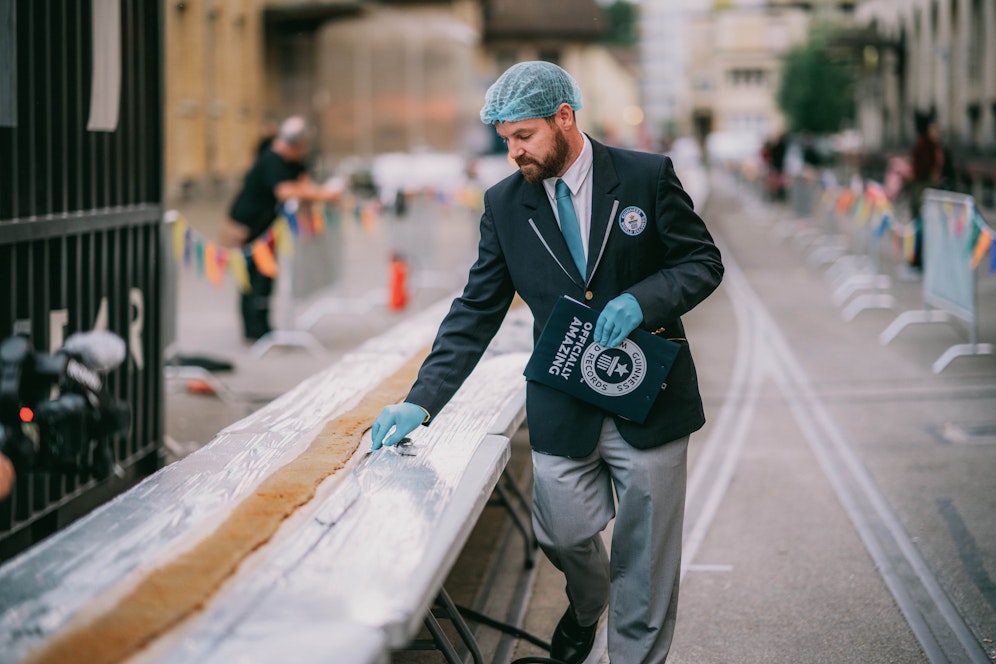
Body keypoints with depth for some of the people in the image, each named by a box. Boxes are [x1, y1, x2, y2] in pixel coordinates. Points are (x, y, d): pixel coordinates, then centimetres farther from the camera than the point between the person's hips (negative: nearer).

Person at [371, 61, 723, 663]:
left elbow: (704, 262, -1)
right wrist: (421, 402, -9)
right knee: (564, 537, 5)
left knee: (645, 557, 4)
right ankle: (587, 606, 40)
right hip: (563, 412, 2)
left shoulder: (647, 177, -6)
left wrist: (641, 300, -21)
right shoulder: (505, 203, 2)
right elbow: (477, 312, 1)